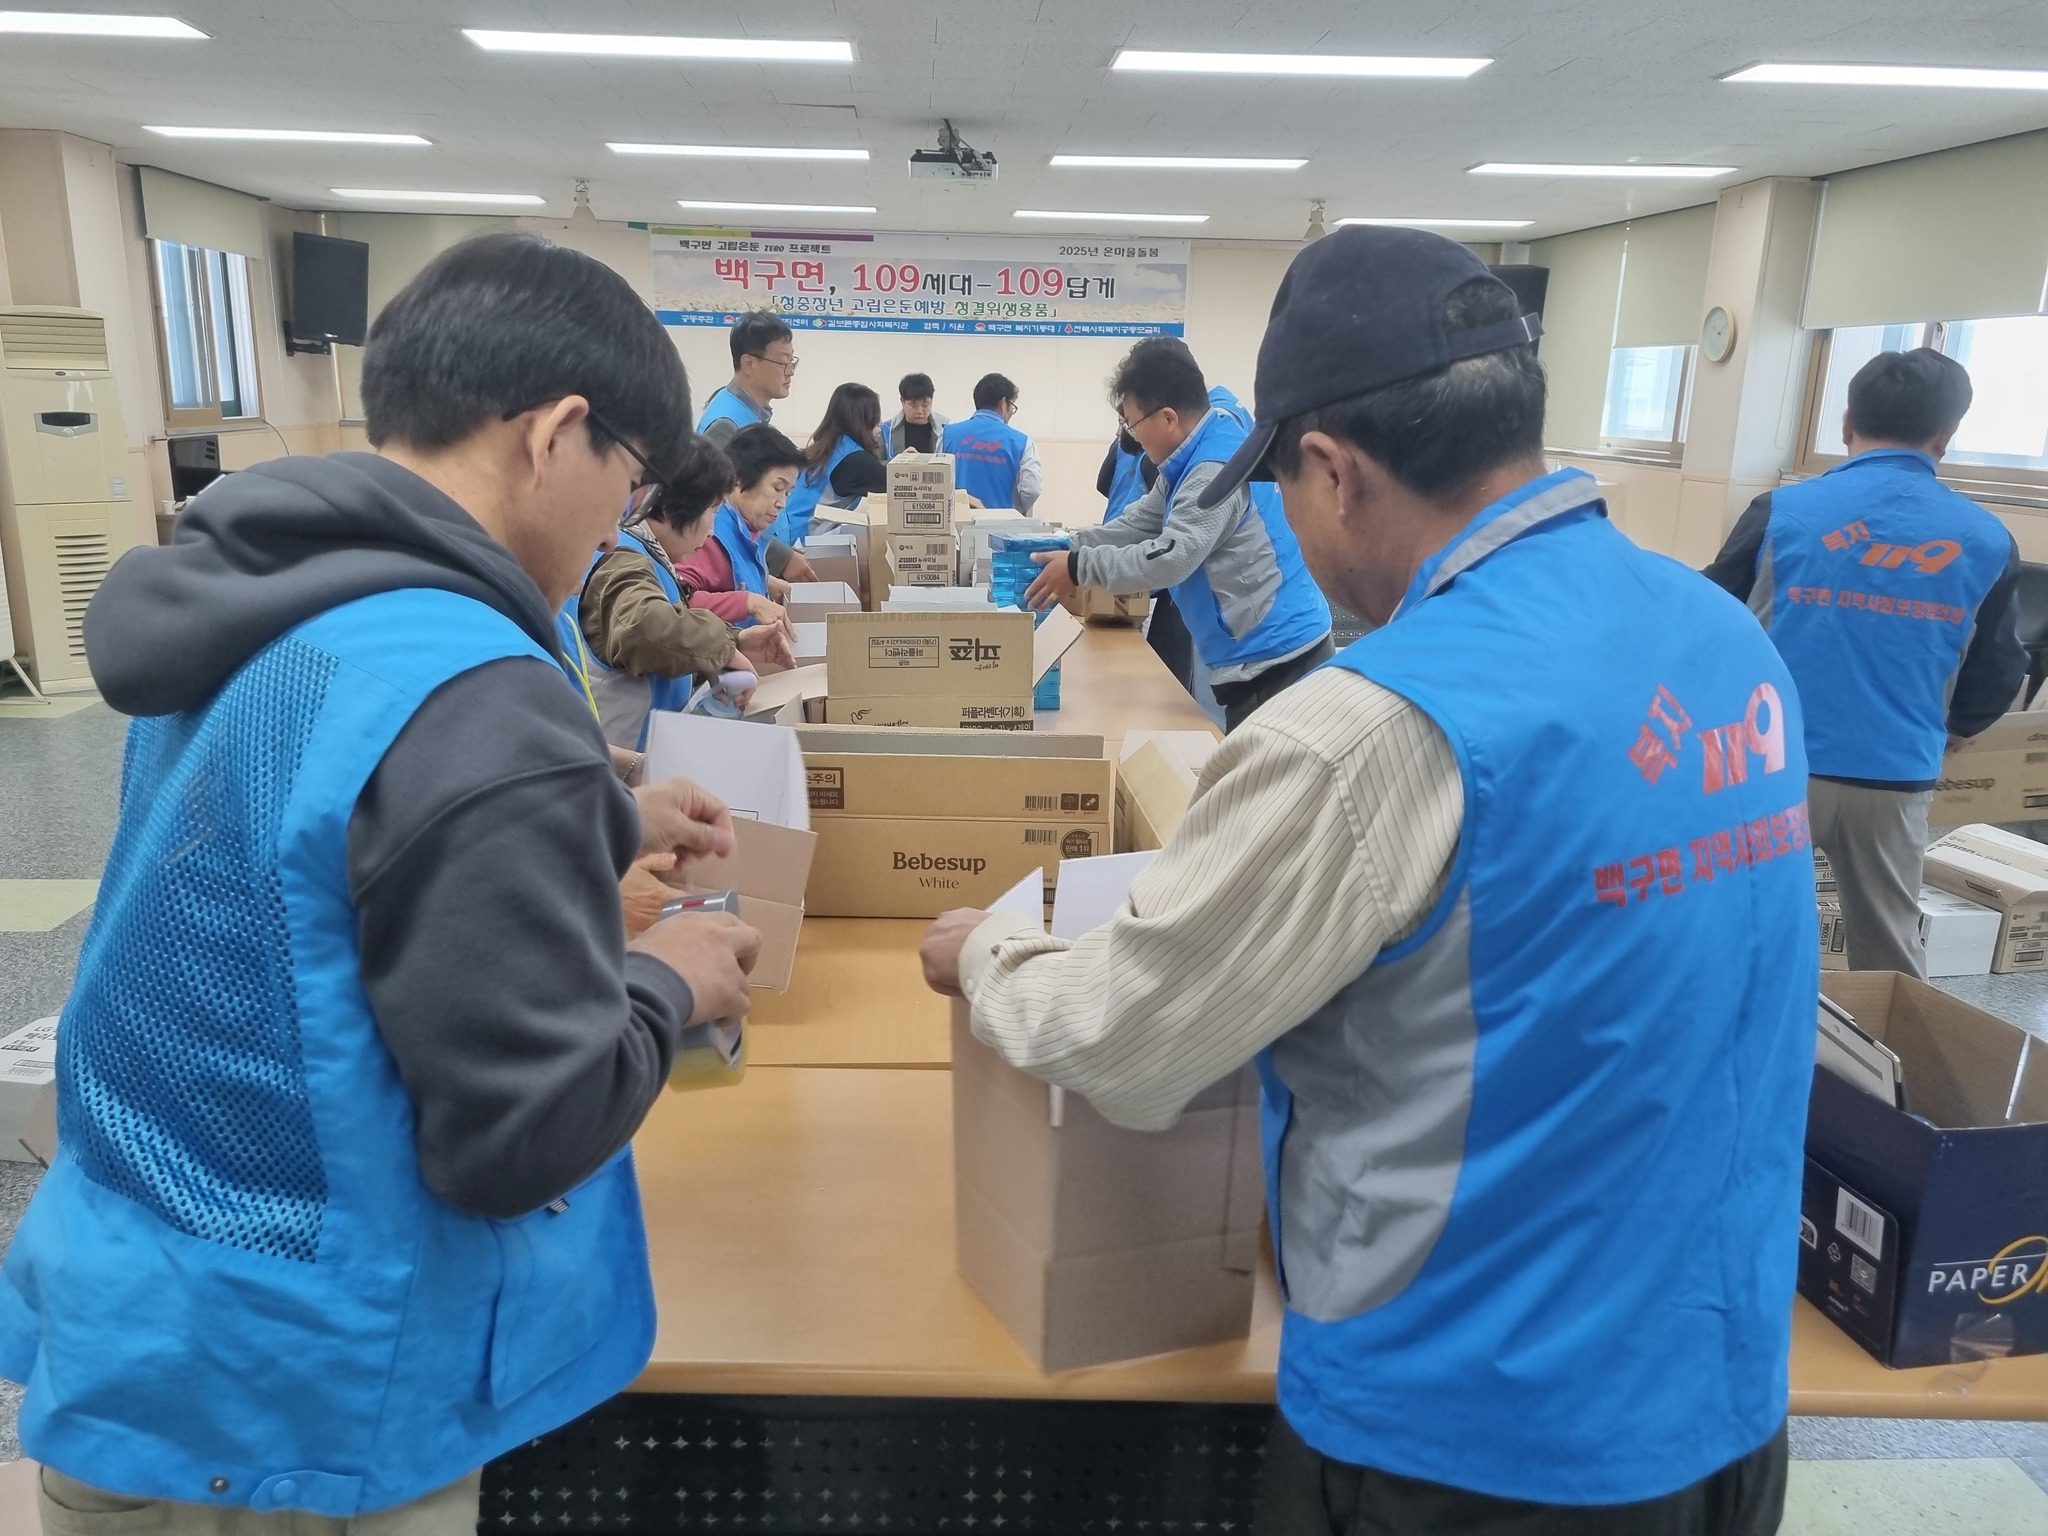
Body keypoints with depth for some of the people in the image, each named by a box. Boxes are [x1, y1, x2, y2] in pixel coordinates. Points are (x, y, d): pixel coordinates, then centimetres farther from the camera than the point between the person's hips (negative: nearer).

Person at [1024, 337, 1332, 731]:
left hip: (1275, 655, -10)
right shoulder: (1191, 459, 12)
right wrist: (1066, 546, 7)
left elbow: (1171, 558, -26)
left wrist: (1078, 567, -20)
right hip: (1260, 654, 10)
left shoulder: (1218, 468, -21)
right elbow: (1140, 524, 16)